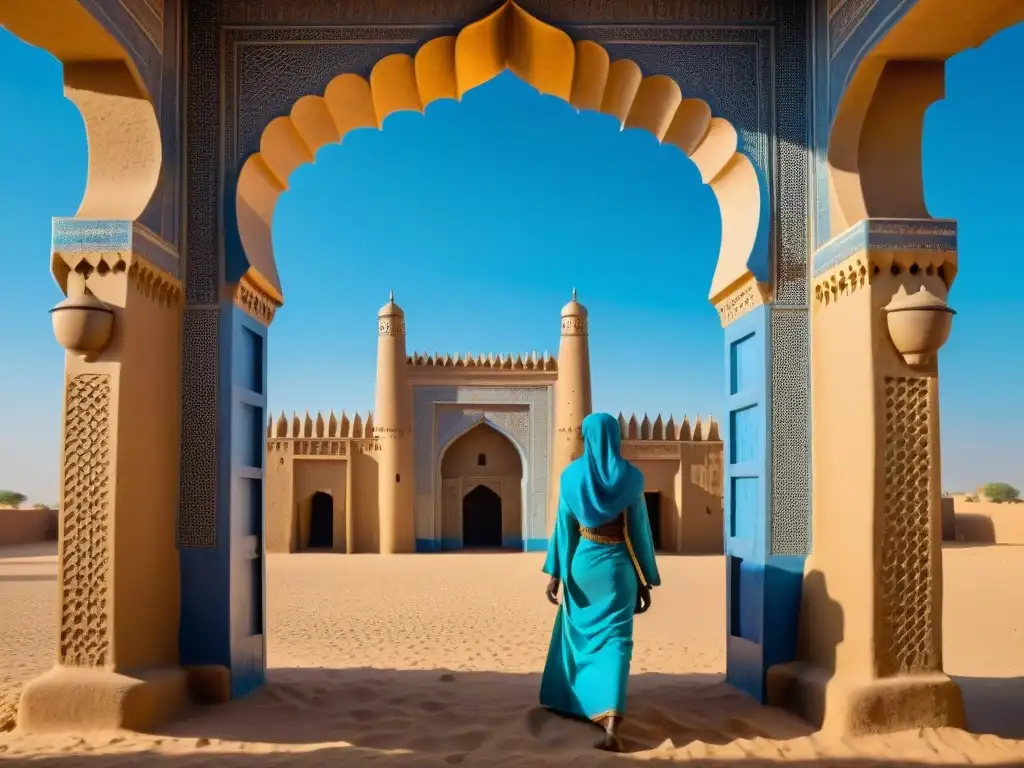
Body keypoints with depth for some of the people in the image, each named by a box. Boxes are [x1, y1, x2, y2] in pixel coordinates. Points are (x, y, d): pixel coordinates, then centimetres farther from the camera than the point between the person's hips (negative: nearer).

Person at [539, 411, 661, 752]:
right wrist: (646, 582, 2)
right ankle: (611, 723, -21)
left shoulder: (572, 475, -3)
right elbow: (640, 530, -4)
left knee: (578, 632, 23)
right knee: (614, 639, -6)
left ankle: (568, 698, 40)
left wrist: (555, 572, -1)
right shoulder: (631, 477, -5)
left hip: (582, 563, 2)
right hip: (618, 565, -1)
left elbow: (563, 526, -4)